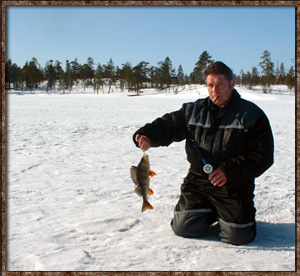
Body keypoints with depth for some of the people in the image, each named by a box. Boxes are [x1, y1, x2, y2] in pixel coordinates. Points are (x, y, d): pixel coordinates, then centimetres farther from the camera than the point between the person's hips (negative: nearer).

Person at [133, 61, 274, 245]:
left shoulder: (252, 115, -6)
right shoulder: (193, 110, 6)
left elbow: (263, 156, -10)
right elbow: (168, 125, 2)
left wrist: (230, 171, -20)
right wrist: (148, 137, -21)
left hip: (233, 186, -3)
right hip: (197, 182, 3)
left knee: (237, 237, -10)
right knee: (183, 228, -3)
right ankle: (212, 213, 28)